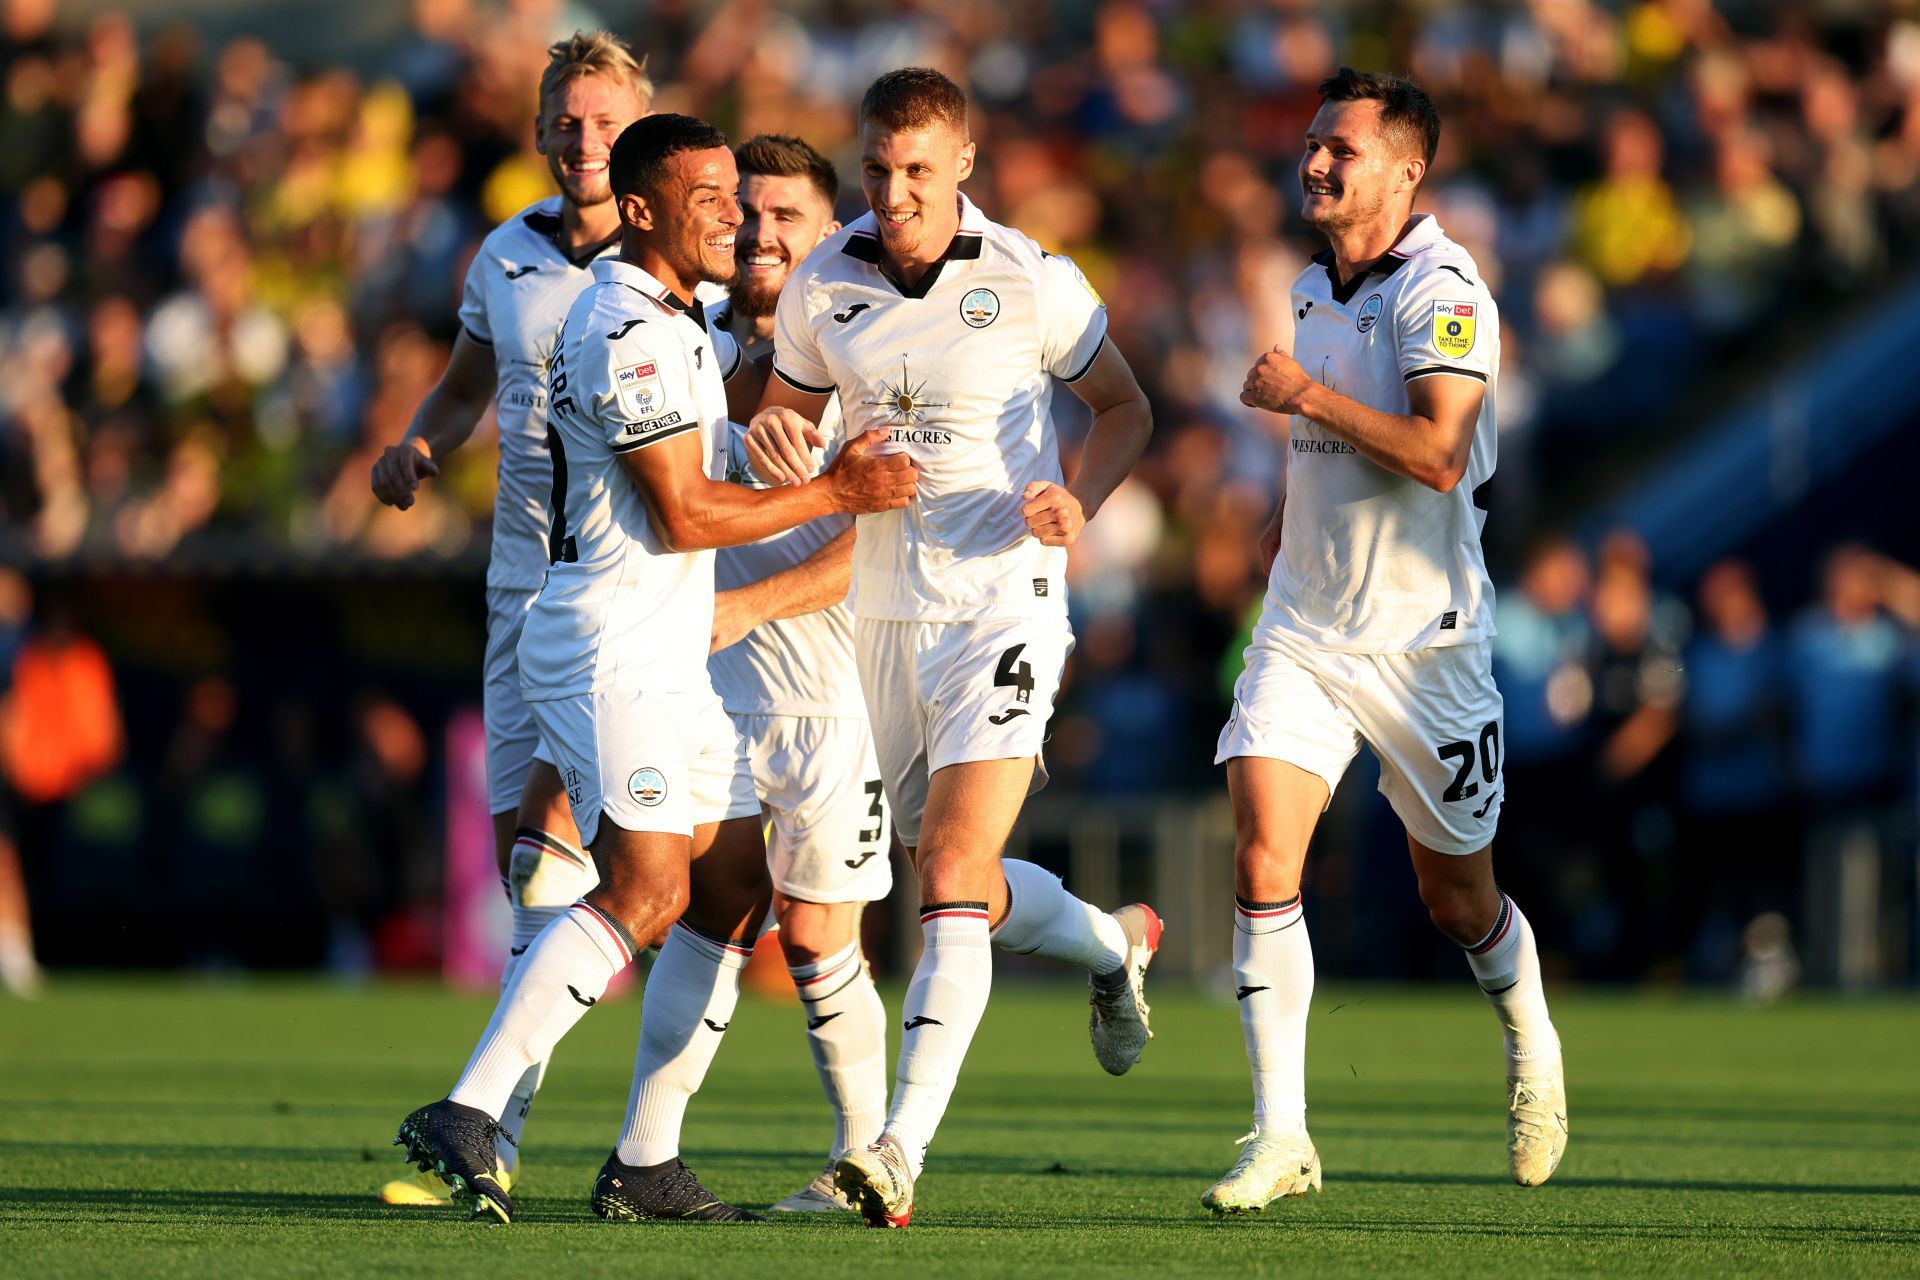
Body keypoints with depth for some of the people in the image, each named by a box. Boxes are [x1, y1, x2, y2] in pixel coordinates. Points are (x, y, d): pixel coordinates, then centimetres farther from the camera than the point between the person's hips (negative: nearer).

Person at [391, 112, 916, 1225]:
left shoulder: (676, 324, 17)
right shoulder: (627, 331, -15)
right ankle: (469, 1114, -25)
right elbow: (686, 514, -17)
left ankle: (647, 1162, 10)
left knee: (735, 892, 9)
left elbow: (745, 382, 38)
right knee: (647, 890, -21)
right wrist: (836, 493, -10)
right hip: (612, 656, -11)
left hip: (673, 661, 11)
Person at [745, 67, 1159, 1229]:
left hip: (1002, 605, -5)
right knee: (952, 877, 16)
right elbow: (789, 407, 15)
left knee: (953, 869, -18)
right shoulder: (823, 286, 2)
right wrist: (775, 439, -9)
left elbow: (1125, 407, 5)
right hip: (882, 612, 5)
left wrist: (1080, 501, -13)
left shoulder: (1033, 283, -7)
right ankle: (1115, 947, 48)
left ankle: (903, 1152, -24)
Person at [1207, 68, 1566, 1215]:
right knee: (1263, 862, -13)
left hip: (1423, 637, -6)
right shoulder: (1316, 288, 10)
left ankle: (1534, 1047, 40)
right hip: (1304, 631, 6)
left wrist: (1306, 395, -23)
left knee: (1457, 898, 8)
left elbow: (1439, 454, -27)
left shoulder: (1443, 291, -15)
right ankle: (1282, 1137, -12)